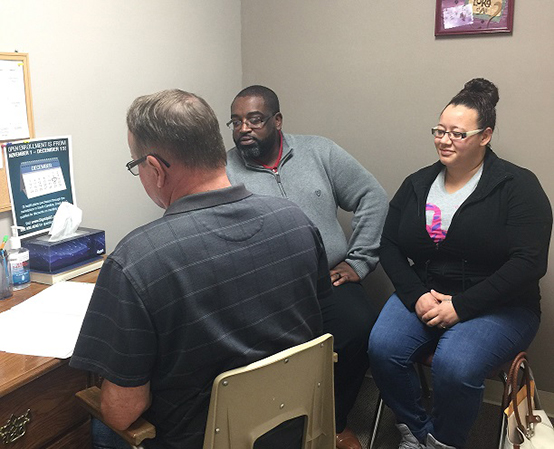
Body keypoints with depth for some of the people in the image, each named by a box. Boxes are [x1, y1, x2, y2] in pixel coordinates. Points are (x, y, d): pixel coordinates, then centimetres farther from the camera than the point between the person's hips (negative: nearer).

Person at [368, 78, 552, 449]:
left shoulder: (518, 186, -5)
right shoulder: (417, 184, 9)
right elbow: (390, 247, 8)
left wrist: (460, 306, -17)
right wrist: (417, 295, -9)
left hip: (497, 306, -3)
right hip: (424, 296, 4)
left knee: (454, 366, -31)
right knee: (382, 348, -24)